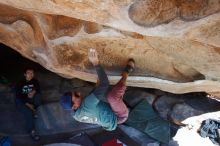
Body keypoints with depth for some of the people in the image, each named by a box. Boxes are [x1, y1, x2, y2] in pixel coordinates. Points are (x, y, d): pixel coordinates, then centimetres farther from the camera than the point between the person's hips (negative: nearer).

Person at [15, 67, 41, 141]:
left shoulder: (35, 81, -3)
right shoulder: (20, 83, -14)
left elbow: (38, 90, 2)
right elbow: (18, 96, -17)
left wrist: (34, 91, -24)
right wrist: (28, 104, -27)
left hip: (30, 100, 4)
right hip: (21, 101, -4)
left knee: (38, 96, -29)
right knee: (28, 112, -31)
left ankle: (33, 111, -11)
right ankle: (31, 131, -27)